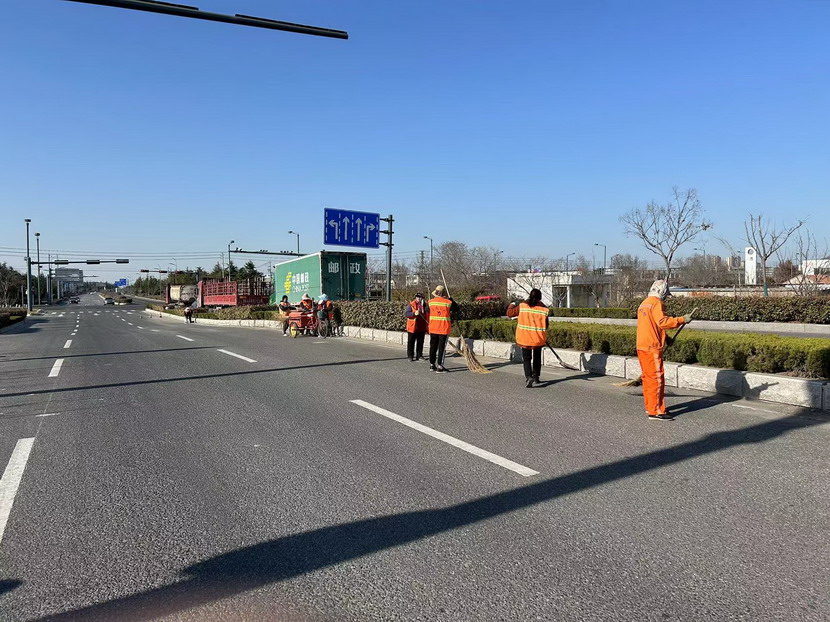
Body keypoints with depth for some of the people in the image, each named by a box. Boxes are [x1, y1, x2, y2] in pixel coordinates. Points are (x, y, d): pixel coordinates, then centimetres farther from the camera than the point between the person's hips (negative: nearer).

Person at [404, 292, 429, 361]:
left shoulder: (424, 305, 8)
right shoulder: (411, 305, -4)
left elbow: (427, 315, 15)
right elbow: (405, 314, -12)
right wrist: (414, 313, -24)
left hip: (421, 328, 4)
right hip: (412, 327, -4)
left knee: (420, 342, 10)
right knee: (411, 342, 2)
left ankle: (419, 355, 19)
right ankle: (410, 356, 10)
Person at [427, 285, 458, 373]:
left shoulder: (430, 302, 0)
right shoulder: (448, 302, -10)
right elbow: (456, 308, 6)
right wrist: (450, 299, 13)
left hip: (433, 328, 4)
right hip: (444, 328, -3)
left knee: (433, 346, 13)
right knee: (442, 347, 1)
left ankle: (432, 365, 19)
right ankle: (439, 366, -1)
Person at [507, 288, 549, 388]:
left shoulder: (522, 306, -6)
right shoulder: (543, 308, -6)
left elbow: (510, 313, 4)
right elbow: (545, 325, -1)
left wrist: (512, 305, 24)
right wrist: (544, 337, 17)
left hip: (525, 337, -1)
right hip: (539, 338, 1)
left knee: (526, 358, 4)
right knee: (537, 357, 21)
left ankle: (528, 377, -16)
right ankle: (536, 377, 30)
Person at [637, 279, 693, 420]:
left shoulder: (643, 303, 19)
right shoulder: (656, 303, -10)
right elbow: (662, 321, -23)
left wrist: (665, 338, 23)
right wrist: (682, 320, -17)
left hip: (641, 346, 10)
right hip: (652, 347, -10)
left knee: (648, 377, 17)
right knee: (657, 378, -7)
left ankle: (650, 406, 26)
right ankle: (655, 411, -8)